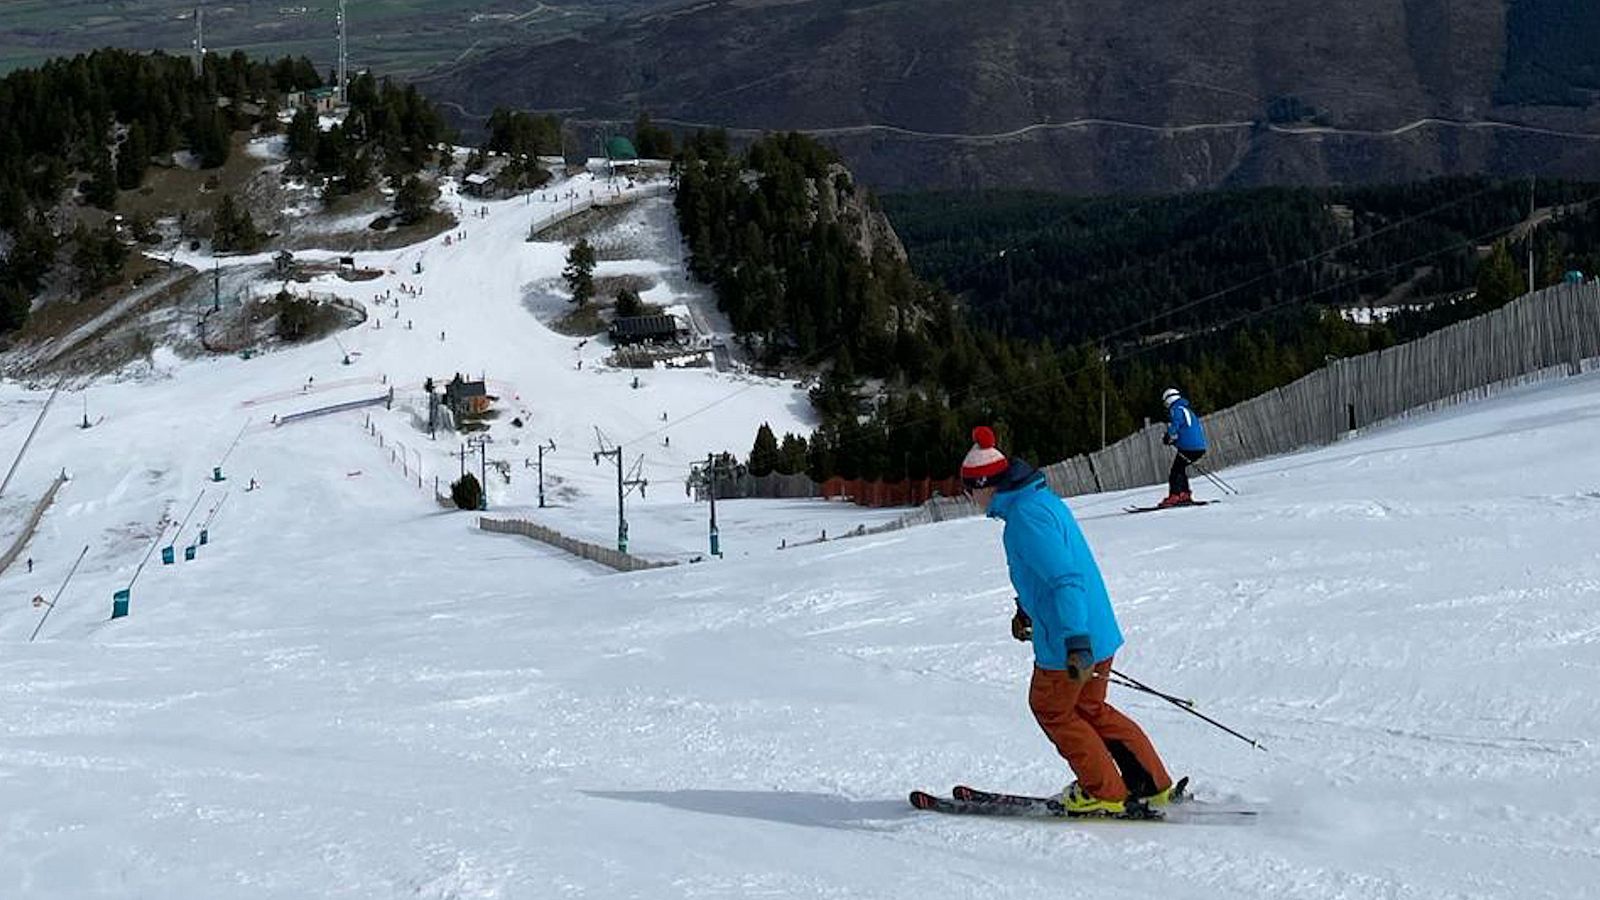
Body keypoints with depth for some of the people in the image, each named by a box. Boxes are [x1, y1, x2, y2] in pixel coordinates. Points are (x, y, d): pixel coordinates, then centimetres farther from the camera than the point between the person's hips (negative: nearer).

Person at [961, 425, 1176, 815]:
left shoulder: (1025, 518, -21)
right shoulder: (1044, 500, 11)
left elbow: (1065, 578, -30)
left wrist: (1076, 643, -35)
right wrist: (1025, 607, 40)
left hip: (1066, 641, -9)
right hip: (1099, 631, 9)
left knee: (1053, 710, 11)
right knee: (1090, 709, 22)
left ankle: (1105, 793, 16)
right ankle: (1153, 784, 23)